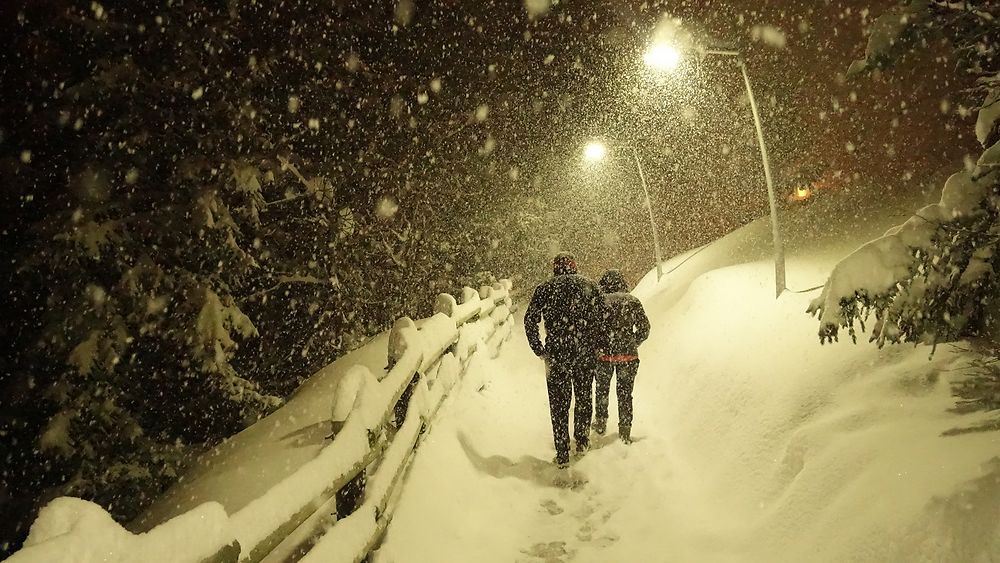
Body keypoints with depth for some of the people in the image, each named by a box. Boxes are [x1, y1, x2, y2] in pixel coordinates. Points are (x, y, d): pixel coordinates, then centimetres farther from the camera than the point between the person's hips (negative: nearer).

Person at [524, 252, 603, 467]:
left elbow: (530, 320, -1)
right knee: (584, 397, 21)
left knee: (559, 403, 6)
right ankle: (582, 441, 30)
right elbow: (600, 318, 2)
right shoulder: (590, 286, 4)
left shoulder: (544, 289, 2)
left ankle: (562, 455, 8)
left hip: (556, 353, -1)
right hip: (585, 352, 1)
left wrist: (538, 349, 5)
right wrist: (594, 345, 10)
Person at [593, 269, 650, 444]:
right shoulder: (632, 302, 0)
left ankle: (601, 422, 28)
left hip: (603, 353, -1)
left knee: (602, 389, 20)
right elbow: (644, 328, 1)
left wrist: (596, 345, 6)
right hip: (628, 355, 1)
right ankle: (625, 430, 13)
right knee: (625, 393, 12)